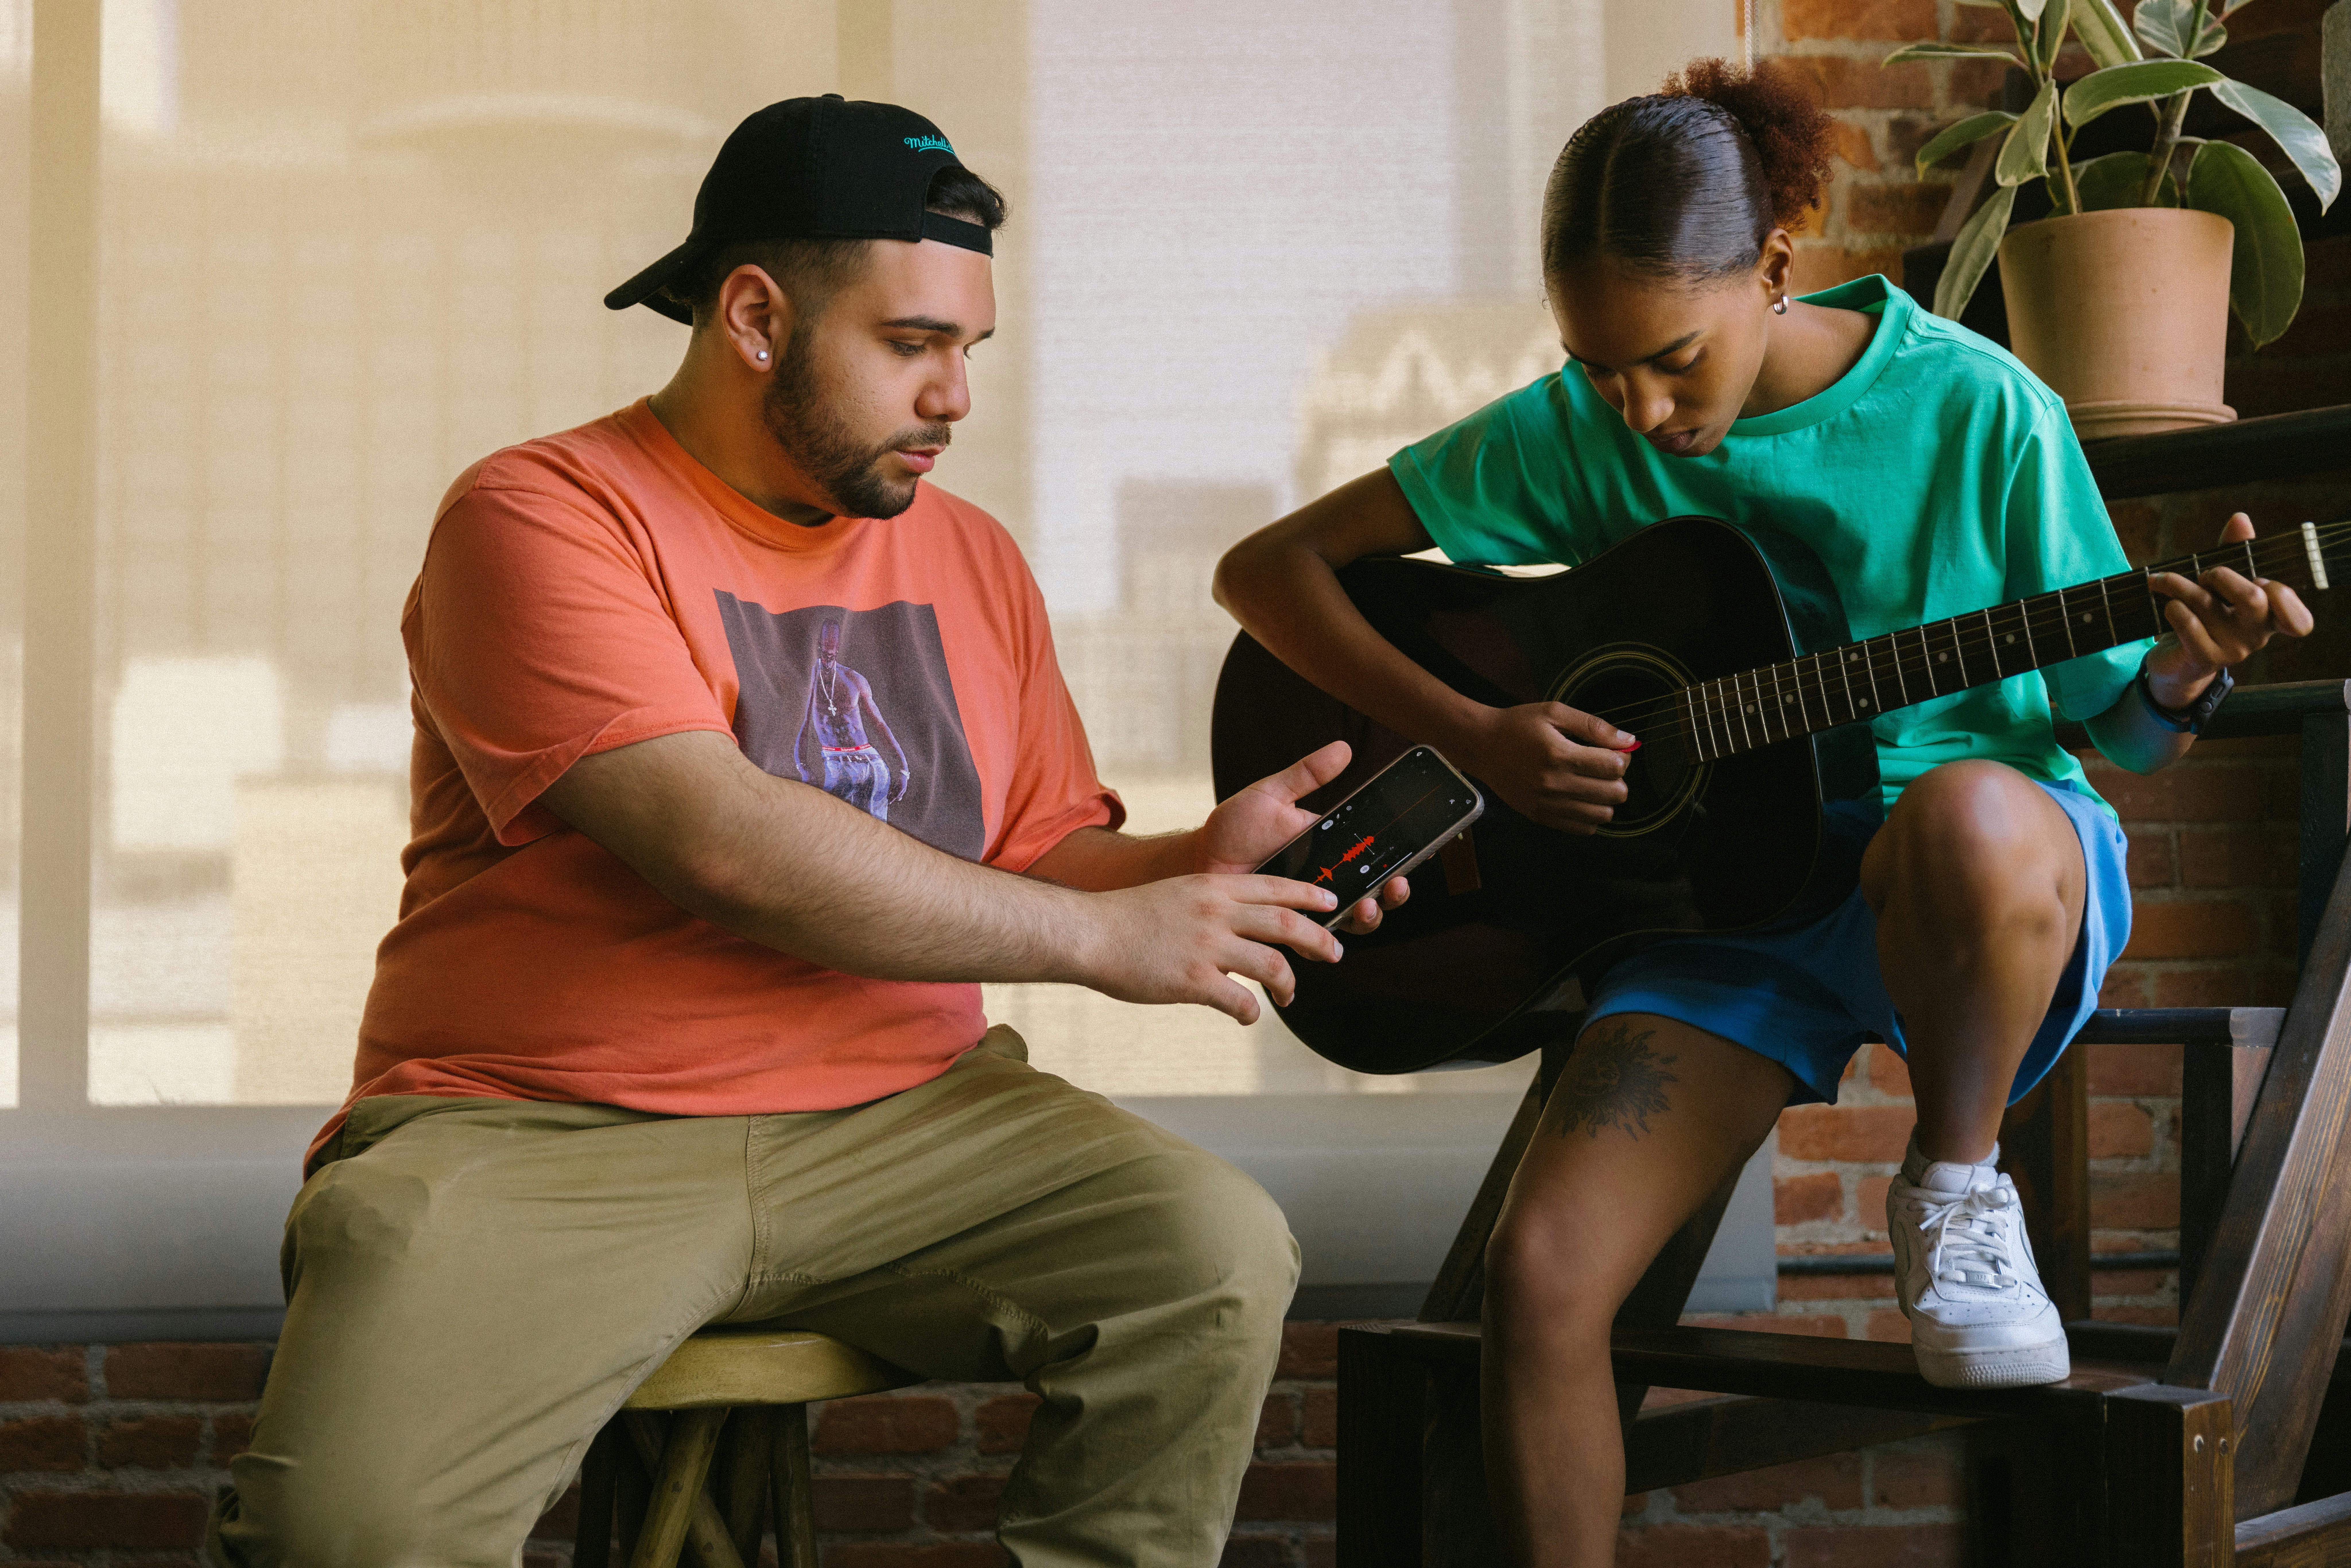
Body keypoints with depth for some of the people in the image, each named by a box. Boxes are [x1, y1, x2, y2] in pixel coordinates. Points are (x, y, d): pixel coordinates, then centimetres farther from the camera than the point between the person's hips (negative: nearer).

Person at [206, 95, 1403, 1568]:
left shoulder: (970, 558, 14)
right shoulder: (546, 517, -6)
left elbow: (1037, 860, 17)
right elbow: (721, 842, -18)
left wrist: (1193, 867, -6)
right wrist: (1104, 934, -15)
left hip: (901, 1117, 5)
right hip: (543, 1144, -5)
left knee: (1220, 1253, -18)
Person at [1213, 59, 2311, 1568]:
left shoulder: (1974, 410, -9)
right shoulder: (1576, 432, -3)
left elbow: (2121, 729, -2)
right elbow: (1271, 566, 0)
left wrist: (2177, 677, -26)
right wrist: (1474, 733, -11)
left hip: (2007, 880, -2)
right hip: (1737, 882, 2)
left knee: (1966, 819, -41)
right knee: (1542, 1273, -21)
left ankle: (1957, 1180, -11)